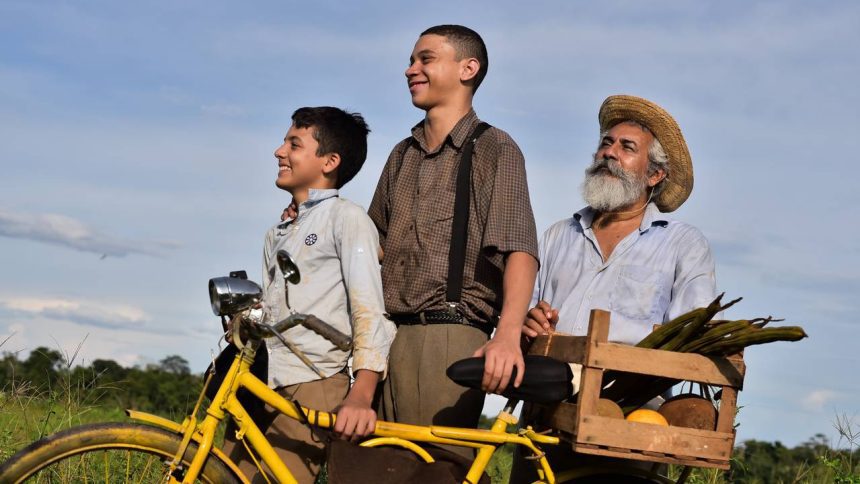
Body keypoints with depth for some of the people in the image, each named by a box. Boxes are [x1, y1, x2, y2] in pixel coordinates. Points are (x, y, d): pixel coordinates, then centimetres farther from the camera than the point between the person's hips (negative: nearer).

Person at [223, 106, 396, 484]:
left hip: (310, 390, -7)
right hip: (260, 390, 7)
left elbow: (369, 312, -12)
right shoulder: (277, 234, 25)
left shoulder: (346, 218, 0)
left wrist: (360, 395, -25)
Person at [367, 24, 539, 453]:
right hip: (389, 337, 6)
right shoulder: (402, 156, 21)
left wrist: (508, 333, -28)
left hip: (450, 337, -6)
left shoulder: (494, 149, 0)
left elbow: (519, 247, -12)